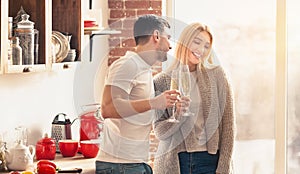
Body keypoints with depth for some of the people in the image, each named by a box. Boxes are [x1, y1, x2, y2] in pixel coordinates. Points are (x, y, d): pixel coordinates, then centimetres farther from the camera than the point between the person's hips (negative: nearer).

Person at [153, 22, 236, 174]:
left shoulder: (216, 75, 3)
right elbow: (160, 132, 2)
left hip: (210, 160, 0)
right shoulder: (162, 81, 4)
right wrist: (179, 115, -17)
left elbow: (228, 124, 1)